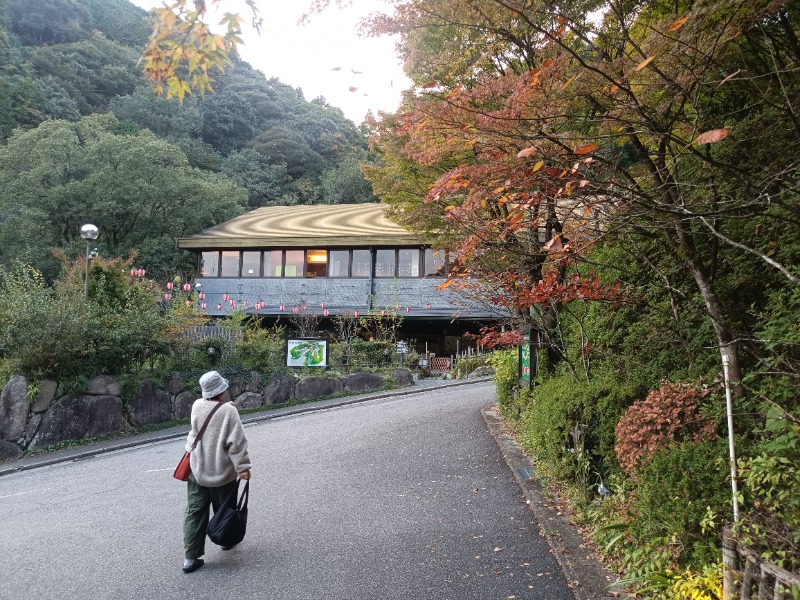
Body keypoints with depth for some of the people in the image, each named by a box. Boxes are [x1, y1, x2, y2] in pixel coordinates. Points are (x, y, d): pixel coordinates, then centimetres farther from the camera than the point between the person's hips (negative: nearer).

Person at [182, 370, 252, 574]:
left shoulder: (196, 406, -3)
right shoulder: (228, 411, -19)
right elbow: (237, 442, -20)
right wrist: (242, 467, -16)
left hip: (198, 470, 4)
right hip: (222, 472, -4)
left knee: (195, 513, 7)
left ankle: (190, 557, 6)